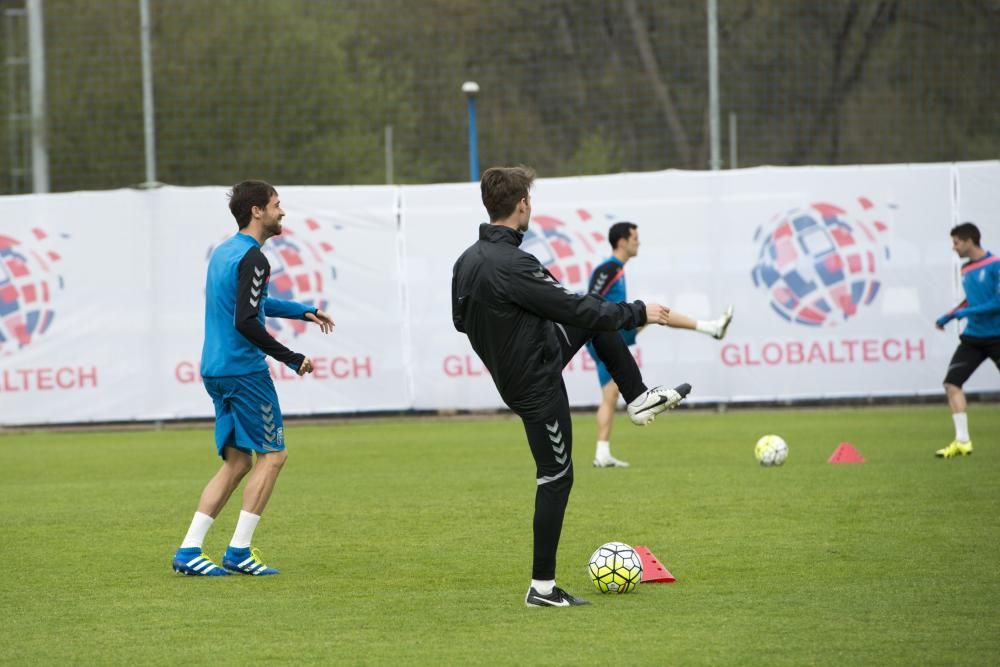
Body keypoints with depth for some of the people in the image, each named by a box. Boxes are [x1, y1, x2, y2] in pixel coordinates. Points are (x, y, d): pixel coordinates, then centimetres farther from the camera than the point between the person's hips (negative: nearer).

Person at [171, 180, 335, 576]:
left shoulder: (223, 252, 16)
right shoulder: (252, 258, -14)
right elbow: (246, 323, -22)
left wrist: (304, 312, 35)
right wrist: (292, 359, -15)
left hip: (216, 370, 9)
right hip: (243, 370, -9)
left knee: (237, 461, 12)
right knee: (272, 454, -1)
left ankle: (188, 551, 5)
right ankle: (239, 551, -3)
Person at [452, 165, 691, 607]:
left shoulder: (466, 262, -2)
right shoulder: (513, 265, -30)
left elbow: (461, 320, 13)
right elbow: (574, 308, -24)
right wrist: (638, 313, -12)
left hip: (508, 368, 9)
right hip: (536, 383, -9)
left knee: (598, 312, 21)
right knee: (555, 477, 0)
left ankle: (639, 399, 28)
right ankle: (542, 587, 3)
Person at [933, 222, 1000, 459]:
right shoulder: (966, 270, 10)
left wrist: (967, 312, -19)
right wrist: (949, 316, 17)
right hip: (973, 338, 7)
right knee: (952, 383, -5)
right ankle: (962, 441, -2)